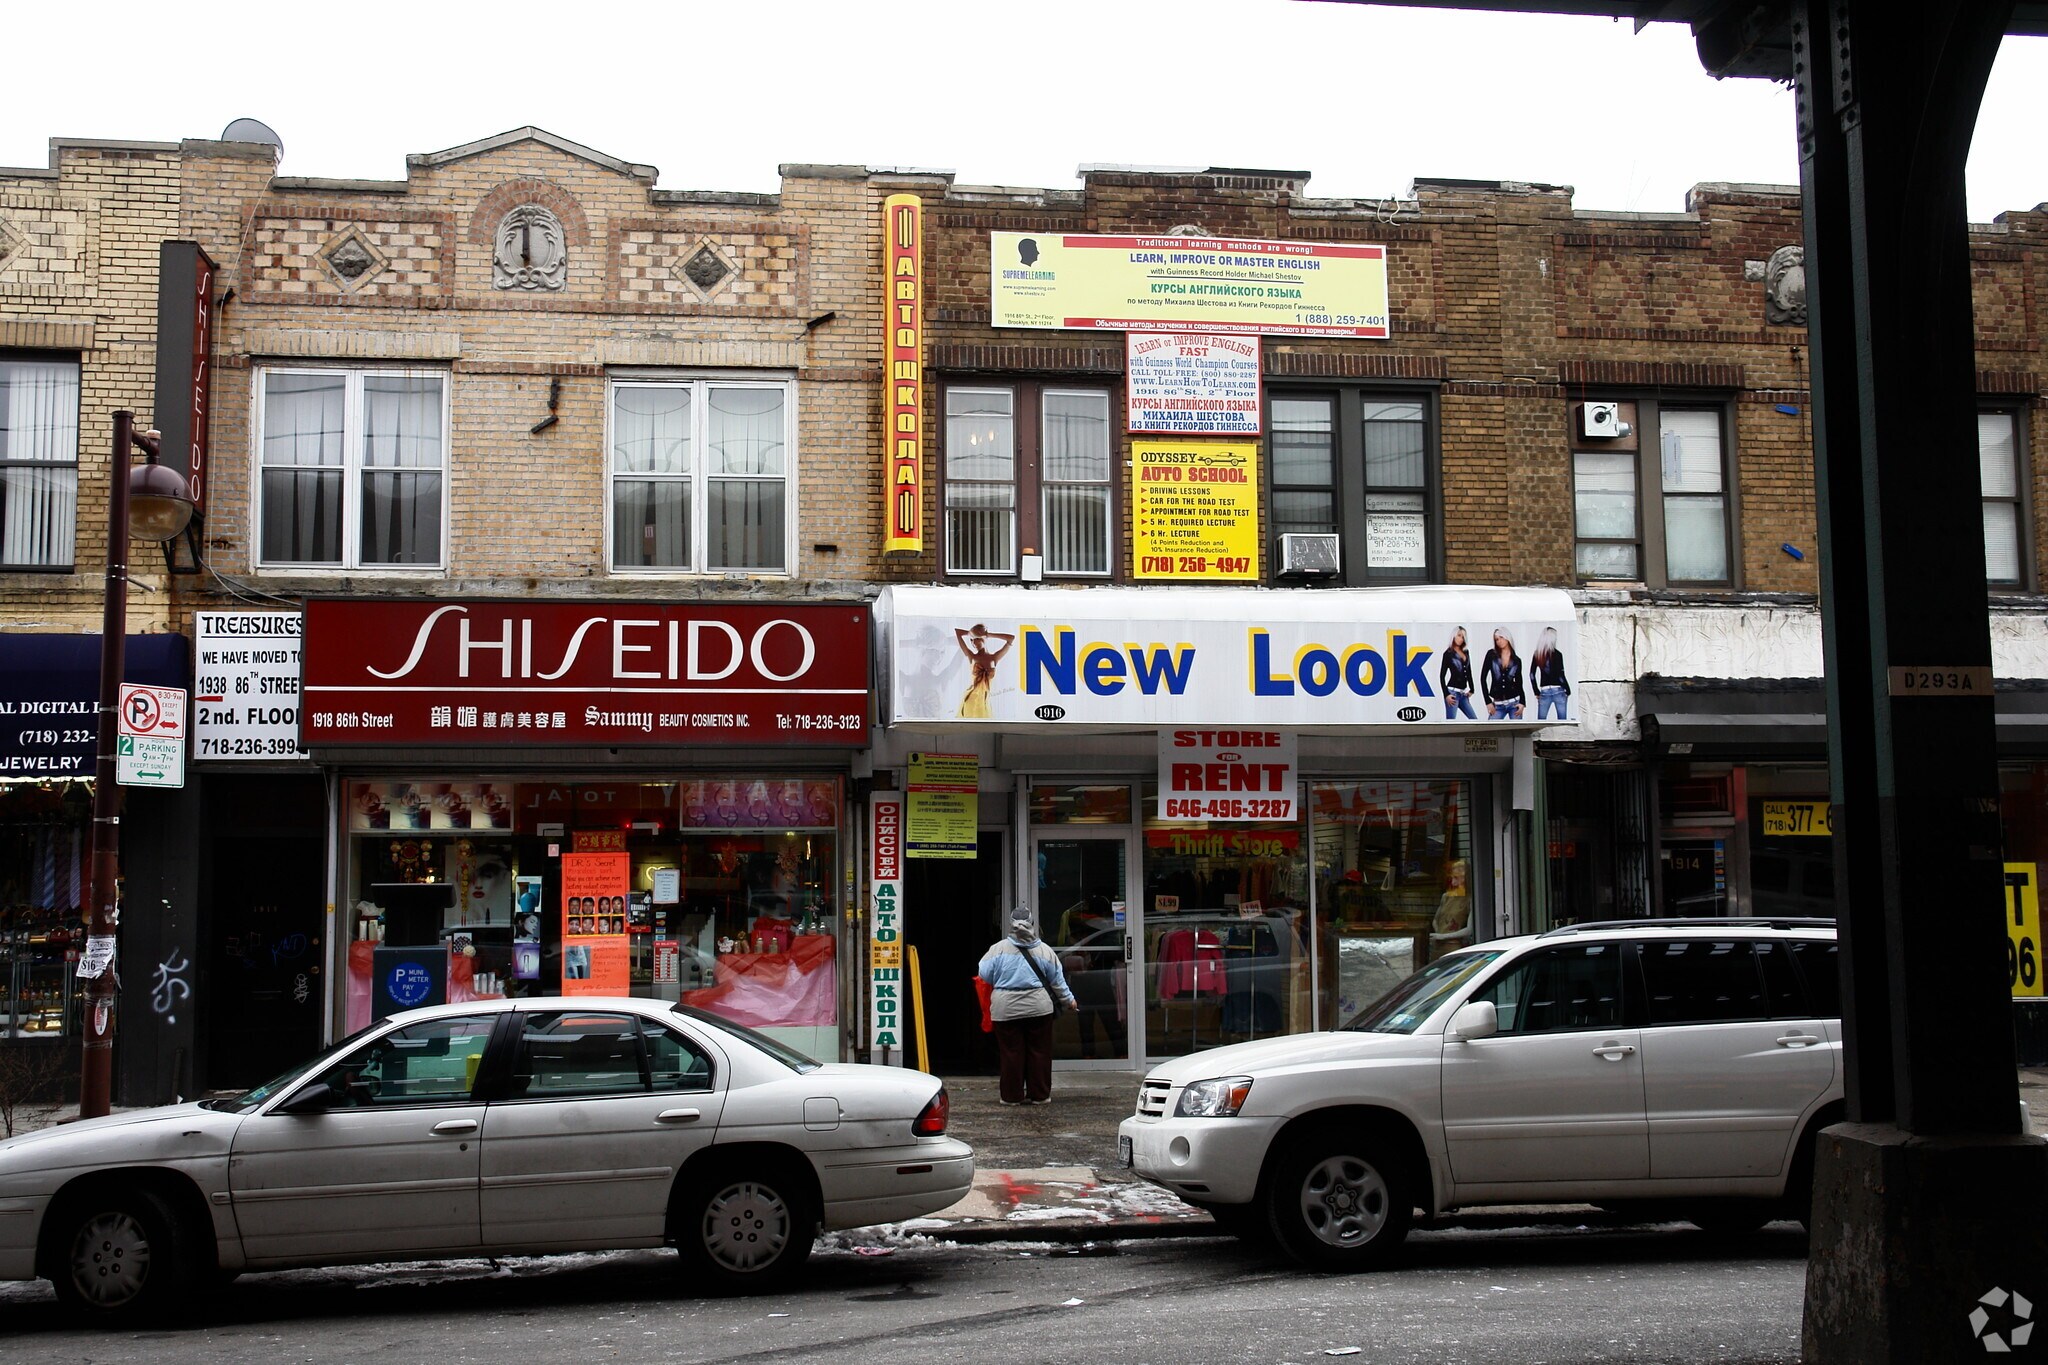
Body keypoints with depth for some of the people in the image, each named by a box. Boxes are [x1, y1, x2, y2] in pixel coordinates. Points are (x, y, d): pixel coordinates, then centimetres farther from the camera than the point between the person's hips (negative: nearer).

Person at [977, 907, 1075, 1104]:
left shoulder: (998, 948, -3)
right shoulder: (1044, 951, 3)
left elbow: (984, 975, -2)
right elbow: (1058, 981, 9)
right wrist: (1068, 1000, 24)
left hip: (1006, 1010, -1)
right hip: (1038, 1007, 1)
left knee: (1011, 1053, 5)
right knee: (1039, 1052, 8)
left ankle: (1012, 1095, 10)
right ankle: (1039, 1095, 12)